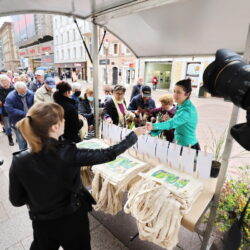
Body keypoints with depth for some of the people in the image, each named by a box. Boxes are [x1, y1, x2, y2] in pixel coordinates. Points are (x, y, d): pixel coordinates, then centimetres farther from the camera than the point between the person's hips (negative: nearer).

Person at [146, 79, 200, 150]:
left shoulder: (188, 110, -25)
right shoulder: (180, 106, 2)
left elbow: (172, 123, -39)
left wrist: (153, 126, -53)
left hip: (189, 147, -8)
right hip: (179, 144, 8)